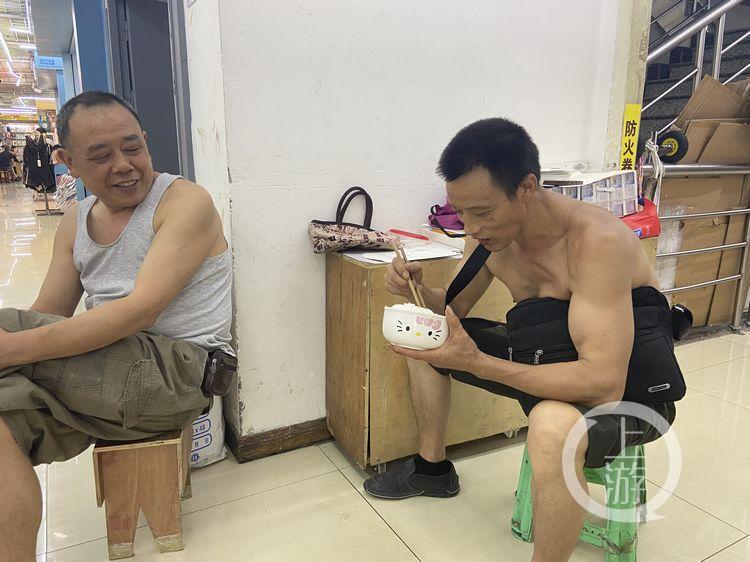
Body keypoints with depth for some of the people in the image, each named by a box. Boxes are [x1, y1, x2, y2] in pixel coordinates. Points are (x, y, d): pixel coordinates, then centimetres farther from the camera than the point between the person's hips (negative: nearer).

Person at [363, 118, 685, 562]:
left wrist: (476, 363, -41)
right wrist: (417, 290, -18)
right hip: (550, 355, 7)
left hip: (629, 388, -7)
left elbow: (604, 383, -37)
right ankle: (433, 469, 26)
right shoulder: (489, 232, -9)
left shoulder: (595, 240, -32)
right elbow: (453, 308, 5)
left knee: (553, 424, -42)